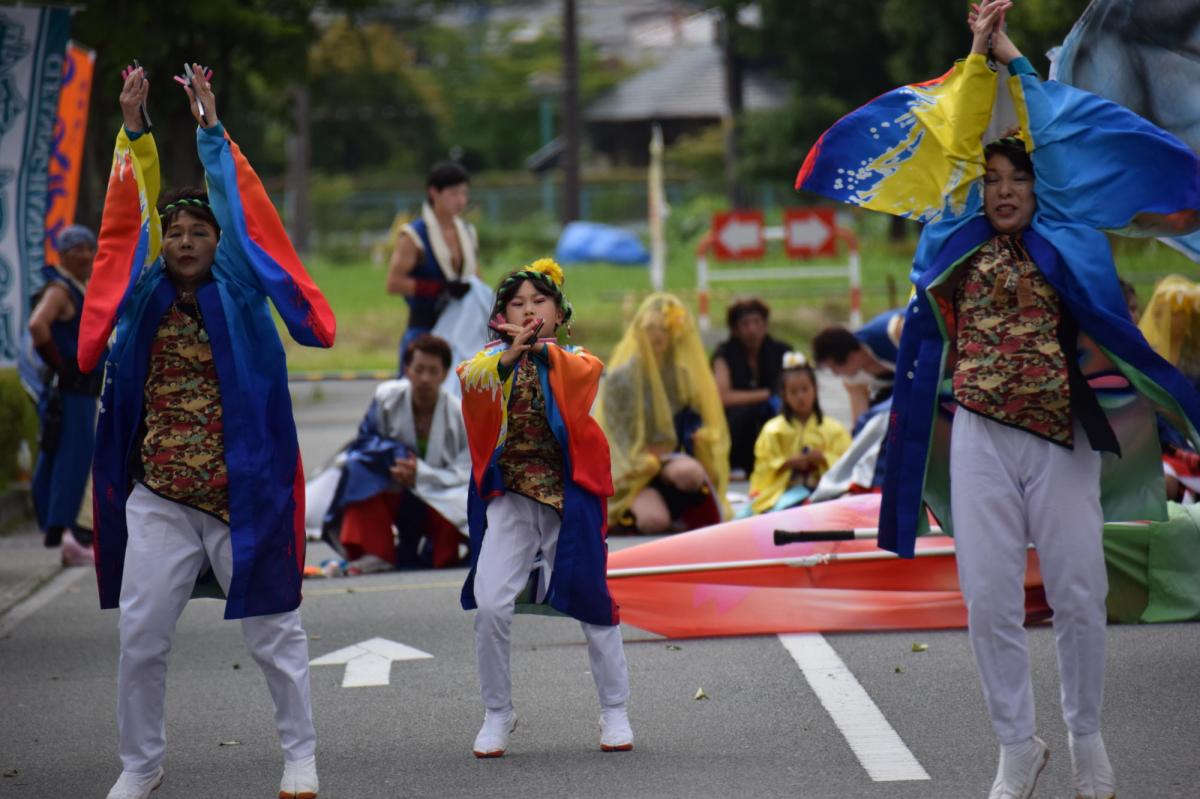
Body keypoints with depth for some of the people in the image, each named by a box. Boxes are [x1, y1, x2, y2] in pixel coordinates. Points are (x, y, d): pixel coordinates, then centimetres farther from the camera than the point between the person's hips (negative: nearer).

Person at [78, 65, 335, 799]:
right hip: (158, 499, 2)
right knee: (141, 638, 2)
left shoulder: (238, 291, 0)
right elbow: (131, 215, 4)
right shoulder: (144, 293, 6)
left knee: (275, 634, 4)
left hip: (244, 492, -2)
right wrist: (134, 131, -1)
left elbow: (240, 208, -2)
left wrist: (211, 128, -2)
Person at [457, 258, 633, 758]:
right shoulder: (492, 359, 5)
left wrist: (540, 348, -40)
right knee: (489, 604, -11)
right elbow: (470, 377, -18)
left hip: (569, 494, 0)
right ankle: (497, 714, 6)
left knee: (591, 603, 5)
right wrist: (511, 353, -38)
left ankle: (614, 712, 21)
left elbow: (584, 372, -20)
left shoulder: (575, 360, 4)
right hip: (508, 497, 0)